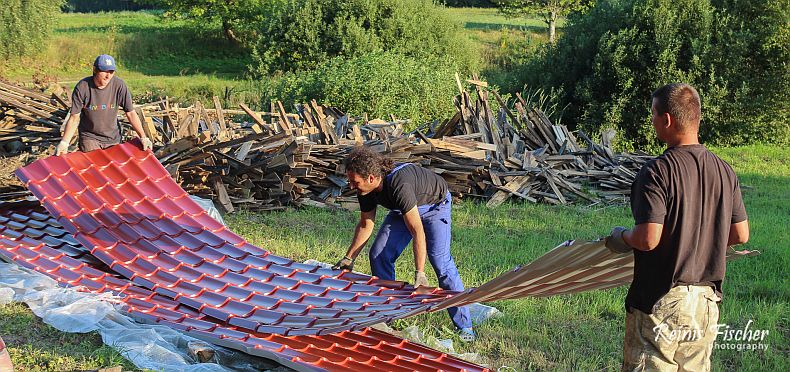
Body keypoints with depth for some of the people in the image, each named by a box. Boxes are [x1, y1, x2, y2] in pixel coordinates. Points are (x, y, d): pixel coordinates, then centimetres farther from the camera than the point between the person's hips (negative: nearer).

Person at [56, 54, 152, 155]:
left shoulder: (119, 85, -13)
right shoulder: (82, 88, -14)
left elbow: (131, 113, -6)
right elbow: (74, 118, -9)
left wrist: (143, 137, -10)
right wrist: (64, 143, -19)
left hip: (113, 138, 2)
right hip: (89, 137, -2)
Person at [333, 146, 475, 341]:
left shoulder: (399, 185, -42)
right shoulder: (366, 189, -18)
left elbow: (417, 231, -43)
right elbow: (365, 225, -1)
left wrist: (419, 273, -45)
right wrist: (348, 258, 3)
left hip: (435, 206, -7)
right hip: (403, 210, 7)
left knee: (440, 260, -21)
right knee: (378, 255, -4)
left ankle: (464, 327, -14)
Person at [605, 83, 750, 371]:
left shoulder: (657, 171, -17)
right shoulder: (725, 171, 4)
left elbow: (647, 239, -23)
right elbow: (741, 235, 10)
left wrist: (621, 237, -2)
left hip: (661, 303, -7)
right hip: (707, 301, 7)